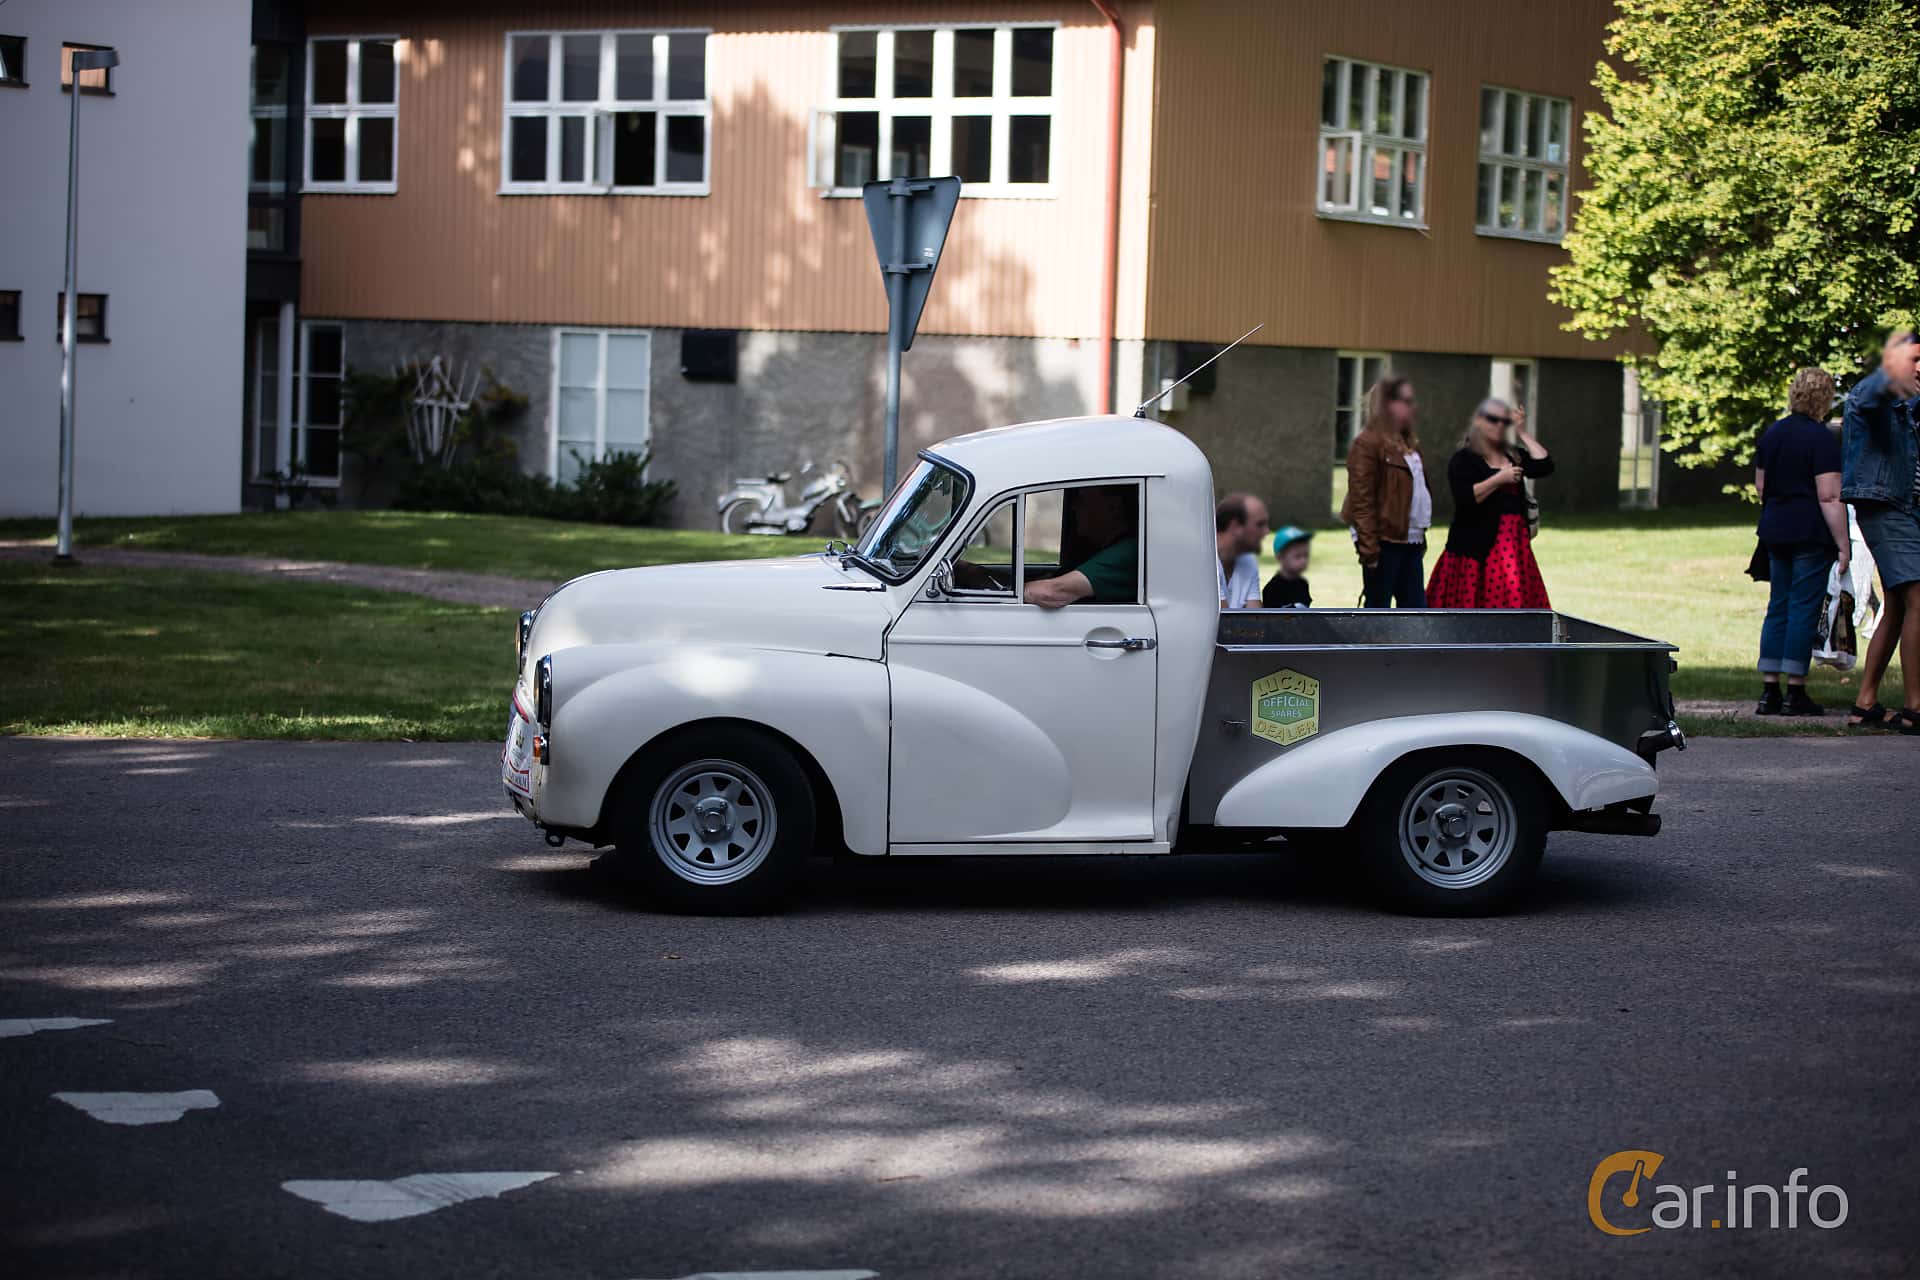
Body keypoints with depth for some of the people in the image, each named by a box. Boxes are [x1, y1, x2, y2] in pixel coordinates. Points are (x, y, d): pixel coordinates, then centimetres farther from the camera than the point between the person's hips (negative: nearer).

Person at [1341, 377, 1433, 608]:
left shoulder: (1408, 443, 16)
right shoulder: (1368, 444, -12)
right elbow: (1362, 500, -16)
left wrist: (1421, 538, 15)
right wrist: (1369, 550, -19)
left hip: (1410, 541, 9)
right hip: (1384, 542, -9)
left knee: (1416, 609, 7)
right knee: (1377, 609, -1)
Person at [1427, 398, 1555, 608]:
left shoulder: (1514, 456, 17)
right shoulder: (1463, 460, -2)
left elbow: (1545, 467, 2)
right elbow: (1464, 498, -16)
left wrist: (1523, 434, 4)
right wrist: (1499, 479, -15)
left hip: (1514, 546, 5)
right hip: (1477, 546, -5)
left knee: (1516, 601, -2)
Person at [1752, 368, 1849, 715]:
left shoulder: (1772, 433, 11)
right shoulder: (1821, 438, -12)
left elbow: (1760, 486, 19)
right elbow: (1829, 497, -16)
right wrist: (1843, 546, -14)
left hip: (1774, 531, 7)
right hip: (1812, 534, -7)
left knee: (1778, 608, 11)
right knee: (1804, 608, -2)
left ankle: (1769, 690, 10)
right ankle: (1795, 693, -1)